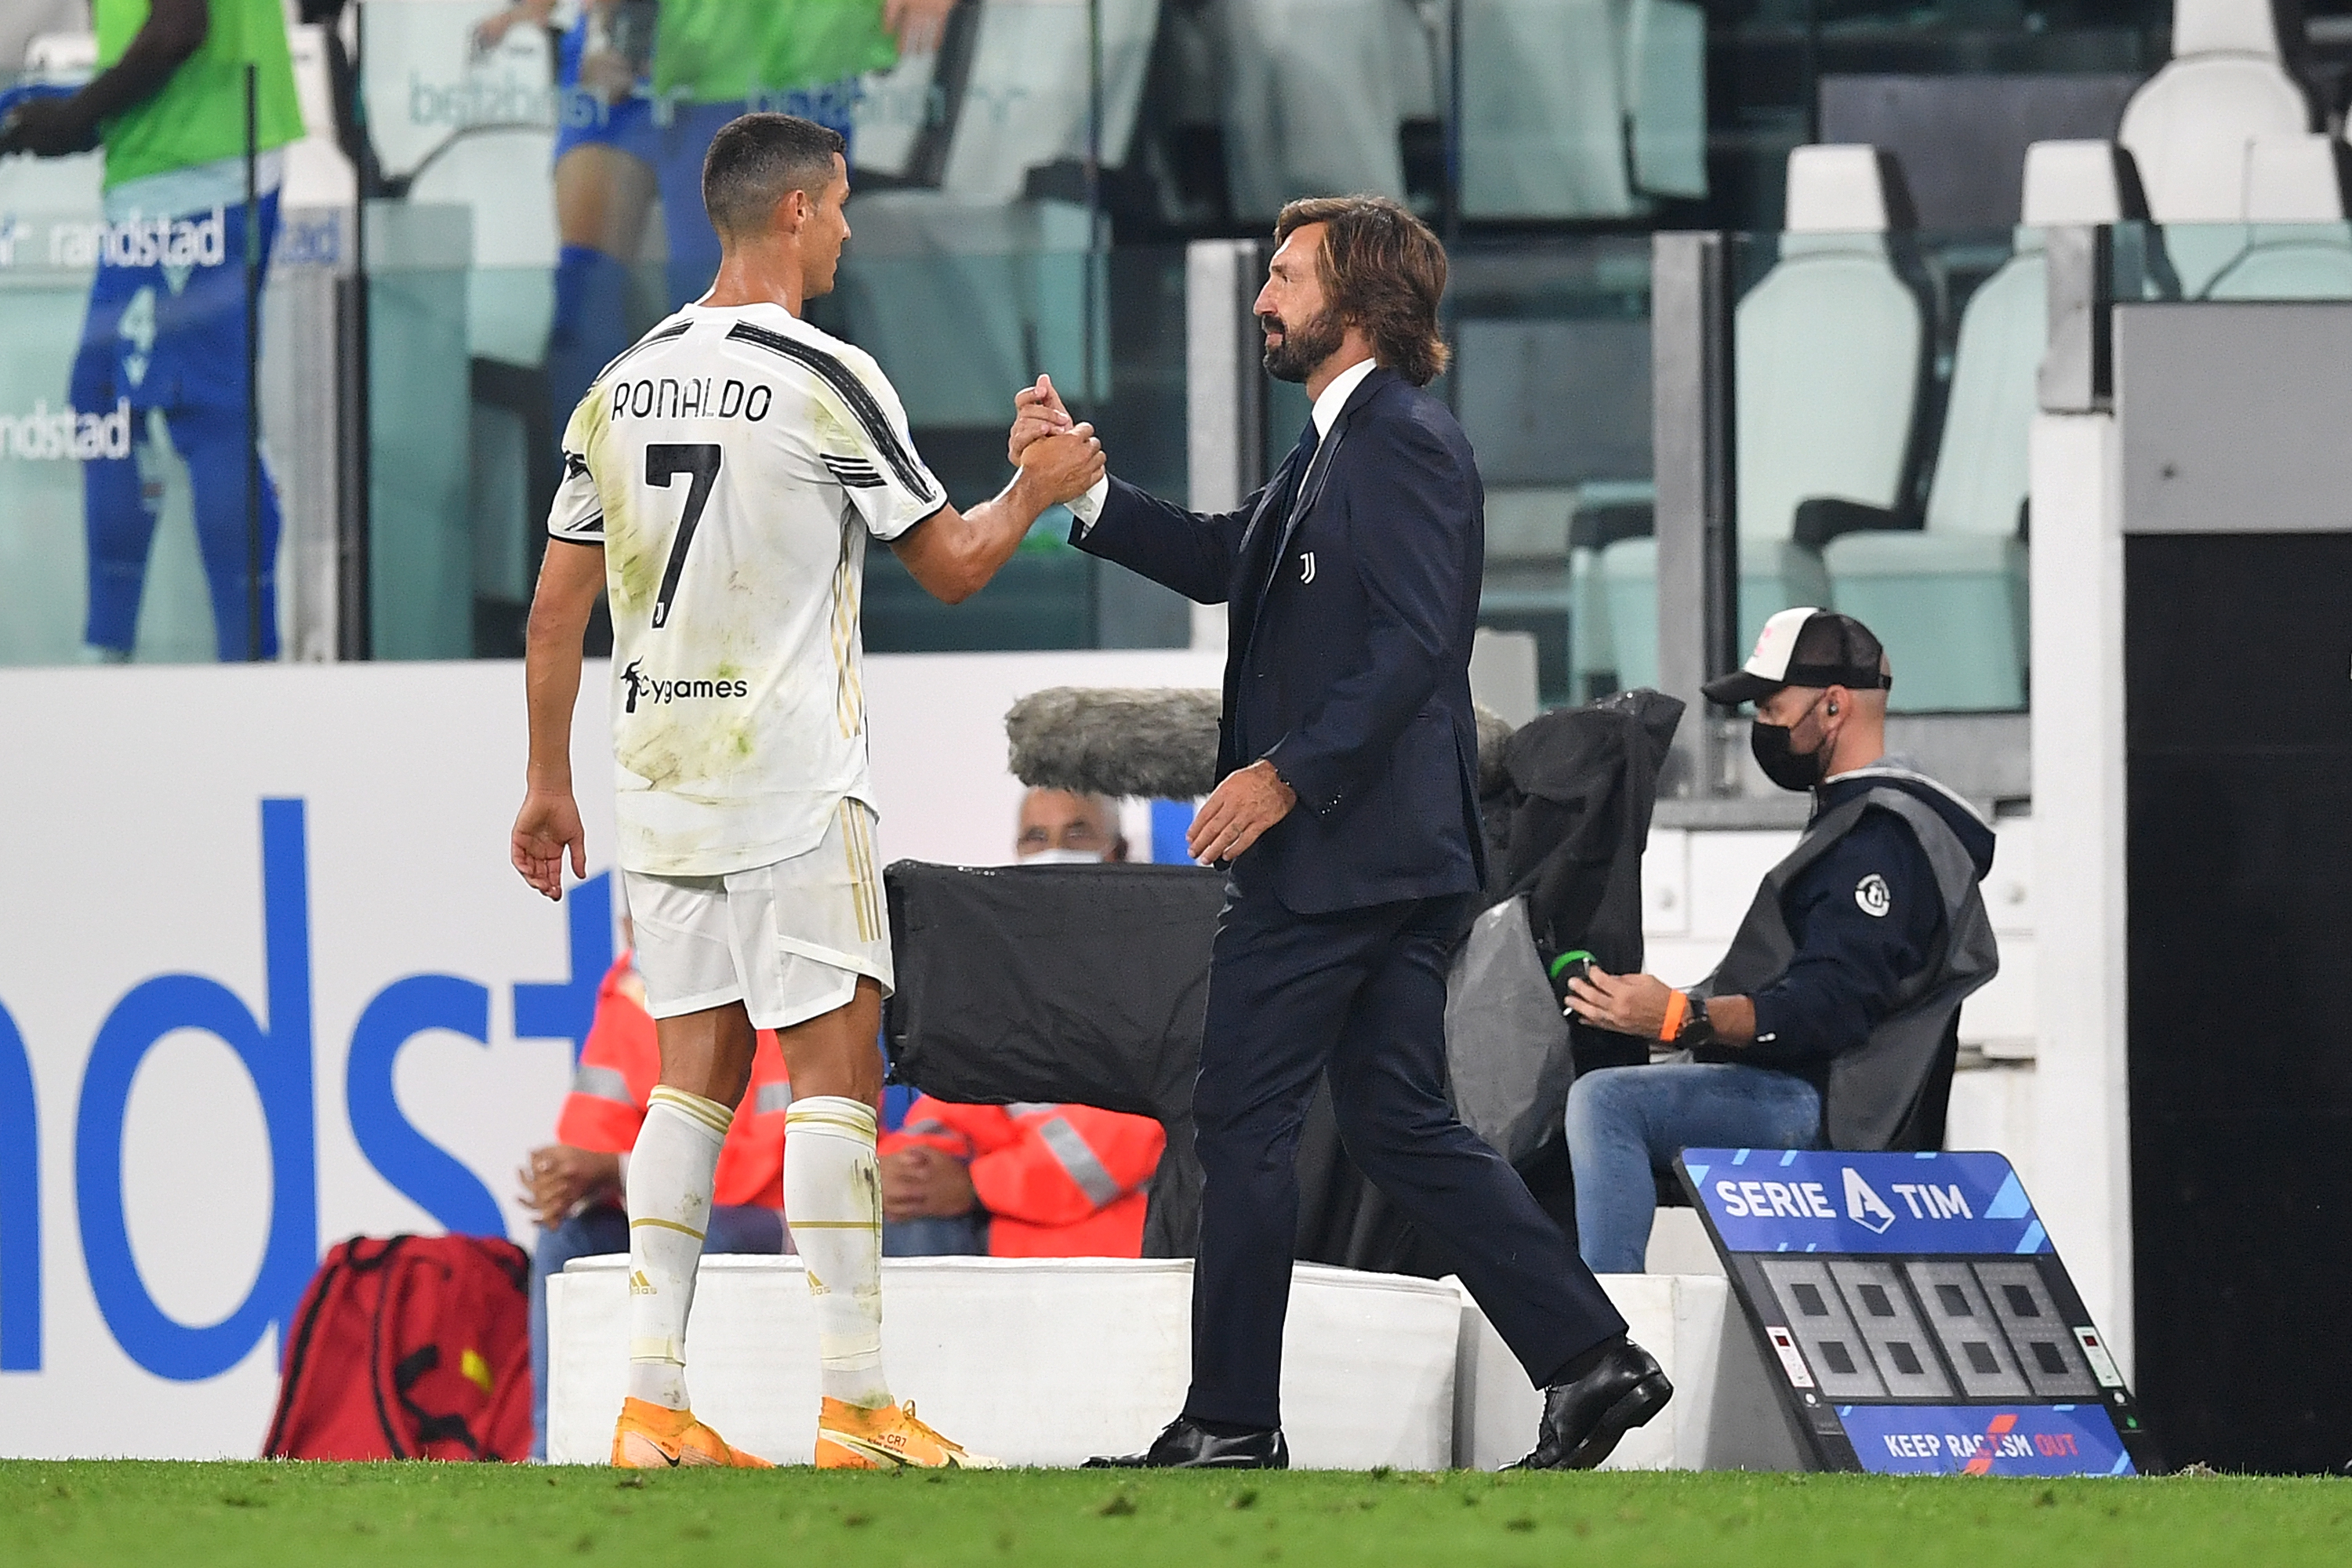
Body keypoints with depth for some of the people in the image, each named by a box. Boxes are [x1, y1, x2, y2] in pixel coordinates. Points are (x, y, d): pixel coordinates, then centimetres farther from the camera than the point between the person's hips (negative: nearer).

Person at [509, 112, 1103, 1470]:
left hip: (662, 785, 6)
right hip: (794, 784, -6)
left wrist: (549, 786, 19)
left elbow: (559, 605, 11)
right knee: (835, 1067, -3)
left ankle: (654, 1404, 4)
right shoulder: (825, 378, -10)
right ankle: (858, 1406, -5)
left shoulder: (624, 386, 9)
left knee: (696, 1075, 8)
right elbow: (951, 565, -3)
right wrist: (1036, 491, 16)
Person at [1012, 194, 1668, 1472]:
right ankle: (1589, 1358, 6)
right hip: (1391, 853, 10)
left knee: (1242, 1120, -4)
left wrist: (1288, 776, -22)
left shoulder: (1405, 443, -14)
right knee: (1399, 1124, 10)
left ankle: (1232, 1424, 1)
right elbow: (1227, 564, 24)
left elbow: (1412, 644, -22)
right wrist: (1080, 489, 14)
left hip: (1341, 847, -10)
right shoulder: (1341, 444, 18)